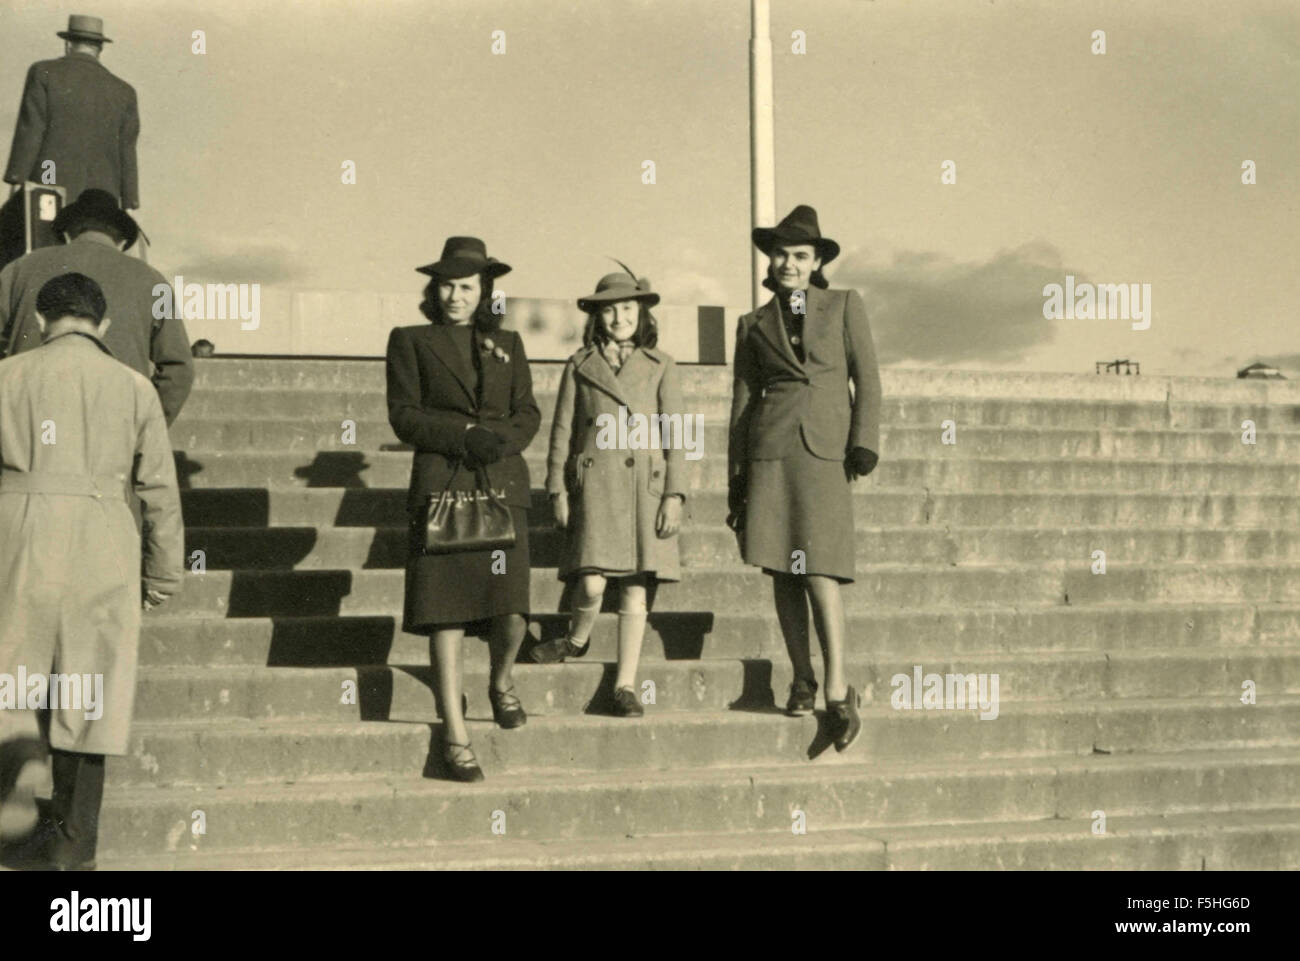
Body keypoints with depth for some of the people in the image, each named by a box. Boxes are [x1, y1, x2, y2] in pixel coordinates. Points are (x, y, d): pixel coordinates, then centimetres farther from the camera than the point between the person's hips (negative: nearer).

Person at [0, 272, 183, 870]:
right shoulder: (132, 387, 6)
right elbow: (160, 491, 7)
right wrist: (164, 574, 15)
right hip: (100, 548, 1)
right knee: (88, 690, 8)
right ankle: (75, 840, 14)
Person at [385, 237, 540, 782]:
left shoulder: (507, 345, 19)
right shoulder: (411, 342, 10)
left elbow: (528, 414, 12)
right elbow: (404, 415, 1)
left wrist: (501, 440, -9)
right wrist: (466, 437, -11)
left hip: (503, 485, 2)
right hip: (441, 486, -2)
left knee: (511, 610, -7)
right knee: (446, 612, -6)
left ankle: (501, 681, 27)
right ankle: (455, 736, 2)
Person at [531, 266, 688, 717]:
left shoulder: (660, 366, 10)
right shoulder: (579, 365, 10)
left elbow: (674, 434, 6)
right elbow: (561, 433, 10)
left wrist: (674, 495, -2)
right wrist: (558, 492, 3)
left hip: (645, 485, 1)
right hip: (594, 483, -1)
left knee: (635, 588, 0)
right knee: (592, 583, -12)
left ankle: (625, 685, 7)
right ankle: (577, 639, 20)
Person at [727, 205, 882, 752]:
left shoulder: (844, 306, 12)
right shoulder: (754, 325, 16)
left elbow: (867, 379, 8)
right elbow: (742, 400, 15)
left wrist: (864, 443, -5)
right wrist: (736, 481, 10)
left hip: (825, 450, -2)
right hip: (770, 450, 2)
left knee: (819, 569, -12)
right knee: (783, 570, 1)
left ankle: (837, 690, -7)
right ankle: (802, 681, 12)